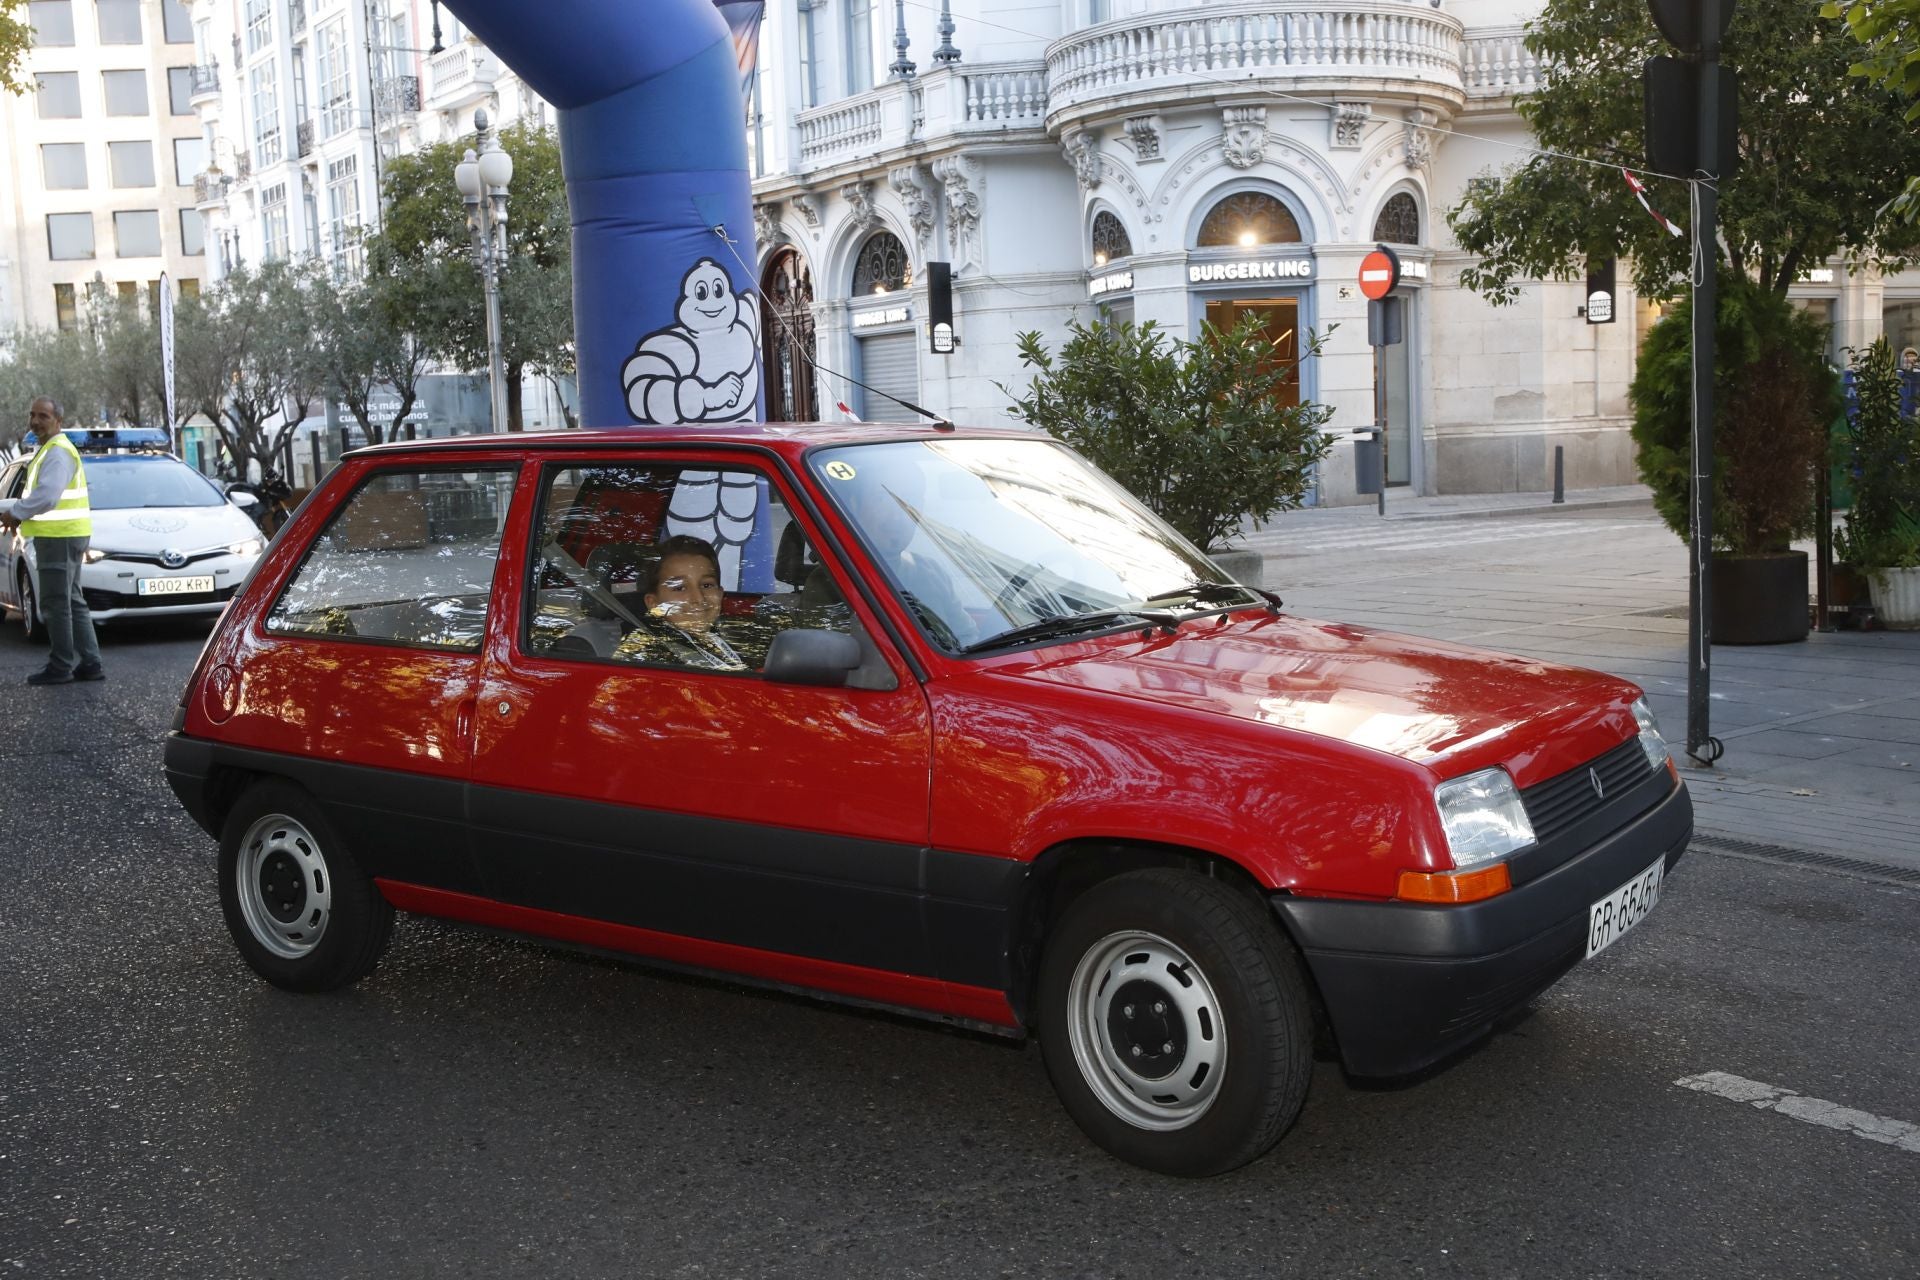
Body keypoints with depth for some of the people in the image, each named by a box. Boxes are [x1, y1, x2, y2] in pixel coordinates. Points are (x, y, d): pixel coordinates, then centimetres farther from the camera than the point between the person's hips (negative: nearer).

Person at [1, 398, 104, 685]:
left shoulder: (58, 452, -15)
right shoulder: (48, 450, 19)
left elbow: (46, 496, -25)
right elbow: (40, 493, 23)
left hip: (60, 537, -10)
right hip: (63, 535, 10)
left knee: (57, 604, -6)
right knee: (71, 602, 12)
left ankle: (60, 666, -1)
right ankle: (90, 663, 14)